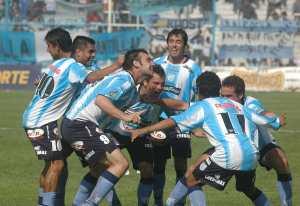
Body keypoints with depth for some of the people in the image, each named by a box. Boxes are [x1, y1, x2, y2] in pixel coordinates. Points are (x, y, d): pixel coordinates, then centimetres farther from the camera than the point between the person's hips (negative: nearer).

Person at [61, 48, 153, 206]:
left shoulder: (131, 87, 19)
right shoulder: (124, 80, -13)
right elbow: (101, 99, -26)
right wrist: (125, 116, -31)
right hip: (81, 124, -11)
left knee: (99, 168, 24)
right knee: (120, 163, -14)